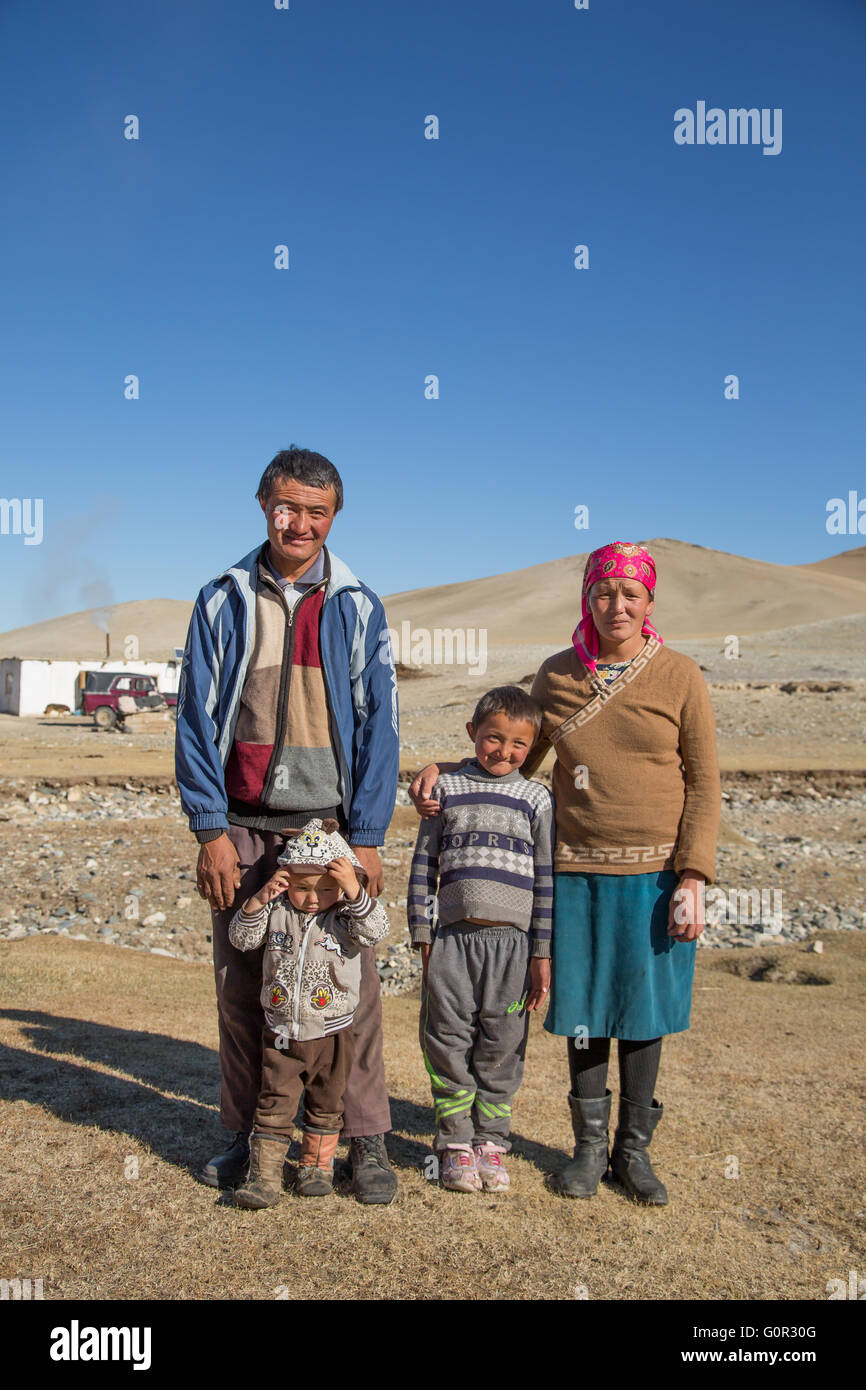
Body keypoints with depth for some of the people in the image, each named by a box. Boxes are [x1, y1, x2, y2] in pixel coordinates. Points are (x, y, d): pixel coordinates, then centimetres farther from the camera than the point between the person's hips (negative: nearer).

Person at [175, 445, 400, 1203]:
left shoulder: (357, 607, 4)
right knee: (241, 985, 7)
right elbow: (196, 717, 3)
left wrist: (367, 836, -5)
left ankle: (367, 1141, 14)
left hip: (333, 826, -1)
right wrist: (210, 830, -5)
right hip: (243, 828, 1)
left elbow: (378, 724, 2)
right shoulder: (224, 600, 5)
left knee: (353, 985, 1)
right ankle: (248, 1135, 24)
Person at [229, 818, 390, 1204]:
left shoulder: (345, 915, -10)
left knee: (325, 1105, 15)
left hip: (331, 1032, 0)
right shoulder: (276, 911, -4)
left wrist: (354, 891, -39)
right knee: (273, 1104, 3)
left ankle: (317, 1165, 32)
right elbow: (241, 938, -7)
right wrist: (259, 900, -22)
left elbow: (375, 930, -27)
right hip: (280, 1033, 1)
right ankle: (264, 1175, 10)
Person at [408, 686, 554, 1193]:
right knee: (449, 1041, 4)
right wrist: (423, 937, 5)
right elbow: (424, 865, 9)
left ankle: (491, 1141, 21)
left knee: (502, 1046, 5)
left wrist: (542, 954, 0)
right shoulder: (447, 789, 7)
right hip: (454, 937, 1)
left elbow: (547, 879, 4)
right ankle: (456, 1142, 18)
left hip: (512, 941, 0)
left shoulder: (536, 799, 5)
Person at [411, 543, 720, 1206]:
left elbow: (704, 784, -2)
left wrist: (693, 877, -9)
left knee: (643, 1011, 8)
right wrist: (445, 772, 0)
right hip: (577, 872, 2)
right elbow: (517, 757, 15)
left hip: (655, 873, -1)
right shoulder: (557, 675, 5)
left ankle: (635, 1148, 26)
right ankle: (590, 1145, 27)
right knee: (583, 1009, 9)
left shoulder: (680, 677, -2)